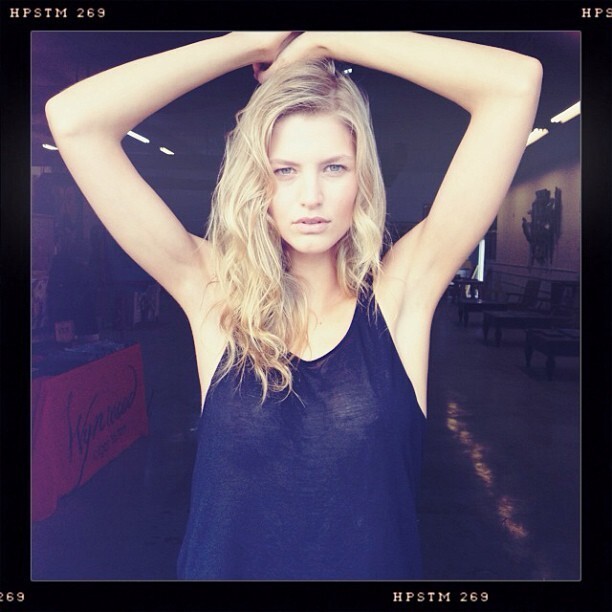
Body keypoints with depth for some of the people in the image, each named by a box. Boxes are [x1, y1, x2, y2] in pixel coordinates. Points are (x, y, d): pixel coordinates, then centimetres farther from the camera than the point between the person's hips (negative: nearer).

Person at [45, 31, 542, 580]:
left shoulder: (401, 290, -13)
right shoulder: (216, 295, -12)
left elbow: (516, 83, -18)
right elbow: (74, 120, -17)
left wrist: (322, 42, -13)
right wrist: (254, 43, -13)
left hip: (383, 564, 1)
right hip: (226, 565, 0)